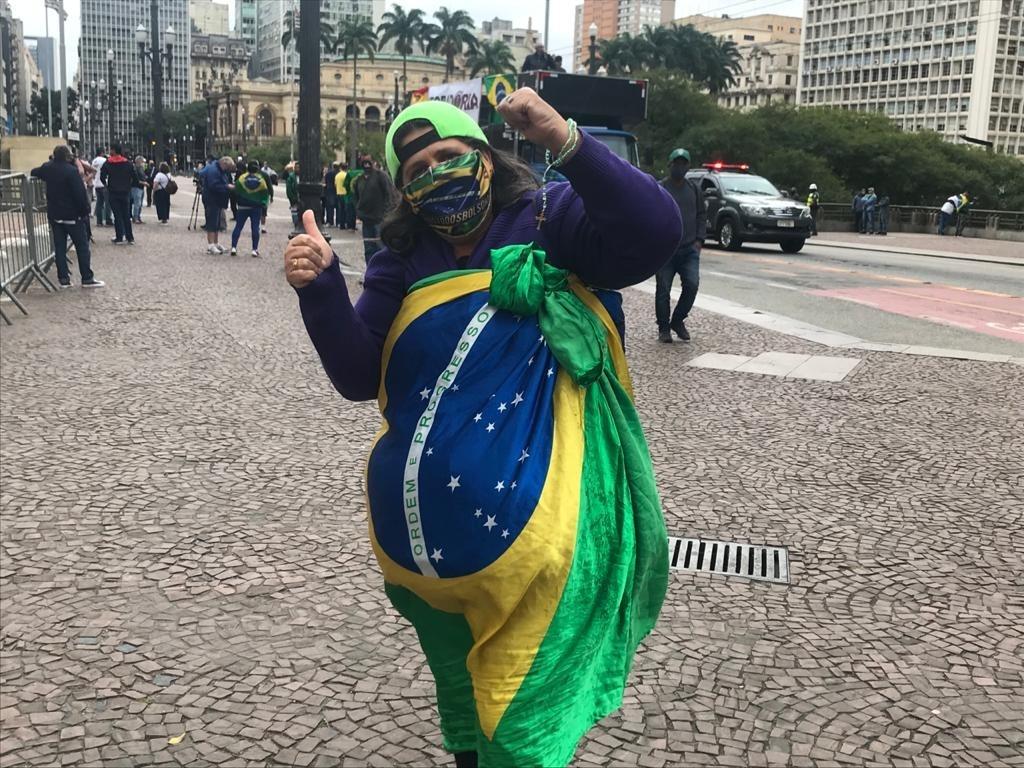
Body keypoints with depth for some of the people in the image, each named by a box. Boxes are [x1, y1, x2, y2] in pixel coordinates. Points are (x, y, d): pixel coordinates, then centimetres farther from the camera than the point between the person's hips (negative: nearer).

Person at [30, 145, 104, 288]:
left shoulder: (47, 168, 4)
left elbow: (34, 172, 26)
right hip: (72, 215, -6)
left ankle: (63, 278, 7)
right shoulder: (71, 170, -17)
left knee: (59, 247, 8)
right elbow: (80, 194, -20)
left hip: (54, 215, 6)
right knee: (82, 246, 1)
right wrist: (85, 211, -11)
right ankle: (87, 278, 1)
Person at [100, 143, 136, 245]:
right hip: (126, 192, 2)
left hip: (113, 192, -2)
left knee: (117, 215, 2)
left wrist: (106, 185, 8)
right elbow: (134, 176, 0)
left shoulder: (108, 163, -6)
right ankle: (130, 237, 8)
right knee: (126, 215, 9)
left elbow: (102, 177, -10)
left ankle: (119, 237, 1)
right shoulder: (128, 163, 0)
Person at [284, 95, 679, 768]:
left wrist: (564, 141, -33)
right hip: (417, 540, 5)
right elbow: (359, 377, -1)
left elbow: (655, 233, -23)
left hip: (527, 532, -5)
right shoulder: (403, 261, 6)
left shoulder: (551, 221, -6)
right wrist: (320, 288, -17)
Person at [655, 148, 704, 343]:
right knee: (663, 289, 0)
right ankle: (664, 328, 14)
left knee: (692, 284, -10)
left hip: (689, 249, 3)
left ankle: (678, 320, 11)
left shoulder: (694, 189, 12)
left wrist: (699, 239, 4)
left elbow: (701, 215, 17)